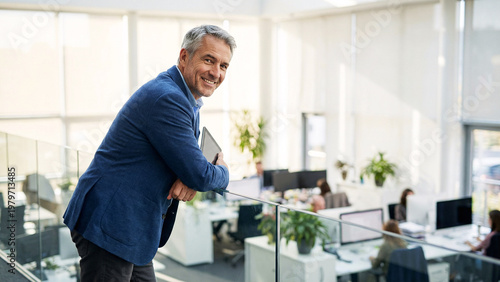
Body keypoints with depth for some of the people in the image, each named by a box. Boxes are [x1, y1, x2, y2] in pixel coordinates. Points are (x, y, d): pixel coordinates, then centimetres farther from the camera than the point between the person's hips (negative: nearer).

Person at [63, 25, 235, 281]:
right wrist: (222, 171, 2)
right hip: (107, 225, -10)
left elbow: (191, 161, 20)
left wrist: (192, 178, -5)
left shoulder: (188, 101, 11)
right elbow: (201, 176, -22)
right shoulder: (167, 99, -22)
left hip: (132, 226, 10)